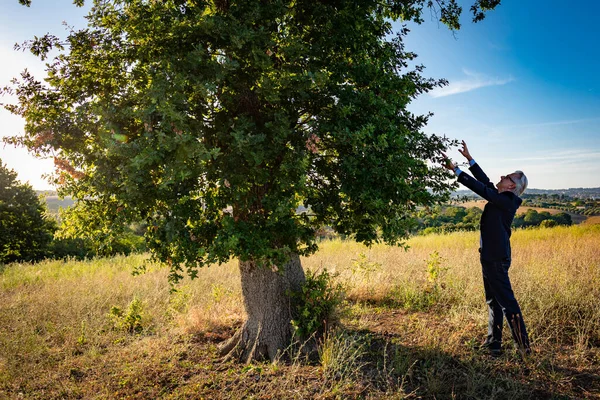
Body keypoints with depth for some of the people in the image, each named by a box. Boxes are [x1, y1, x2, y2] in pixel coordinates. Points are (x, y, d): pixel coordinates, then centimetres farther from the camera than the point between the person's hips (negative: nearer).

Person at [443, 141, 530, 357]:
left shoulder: (505, 201, -15)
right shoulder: (502, 199, 11)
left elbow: (480, 187, -19)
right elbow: (485, 182, 15)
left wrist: (455, 170, -16)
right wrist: (469, 159, 17)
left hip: (496, 258, -10)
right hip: (492, 256, 10)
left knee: (506, 300, -4)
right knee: (493, 300, 15)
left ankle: (523, 345, 5)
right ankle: (493, 342, 25)